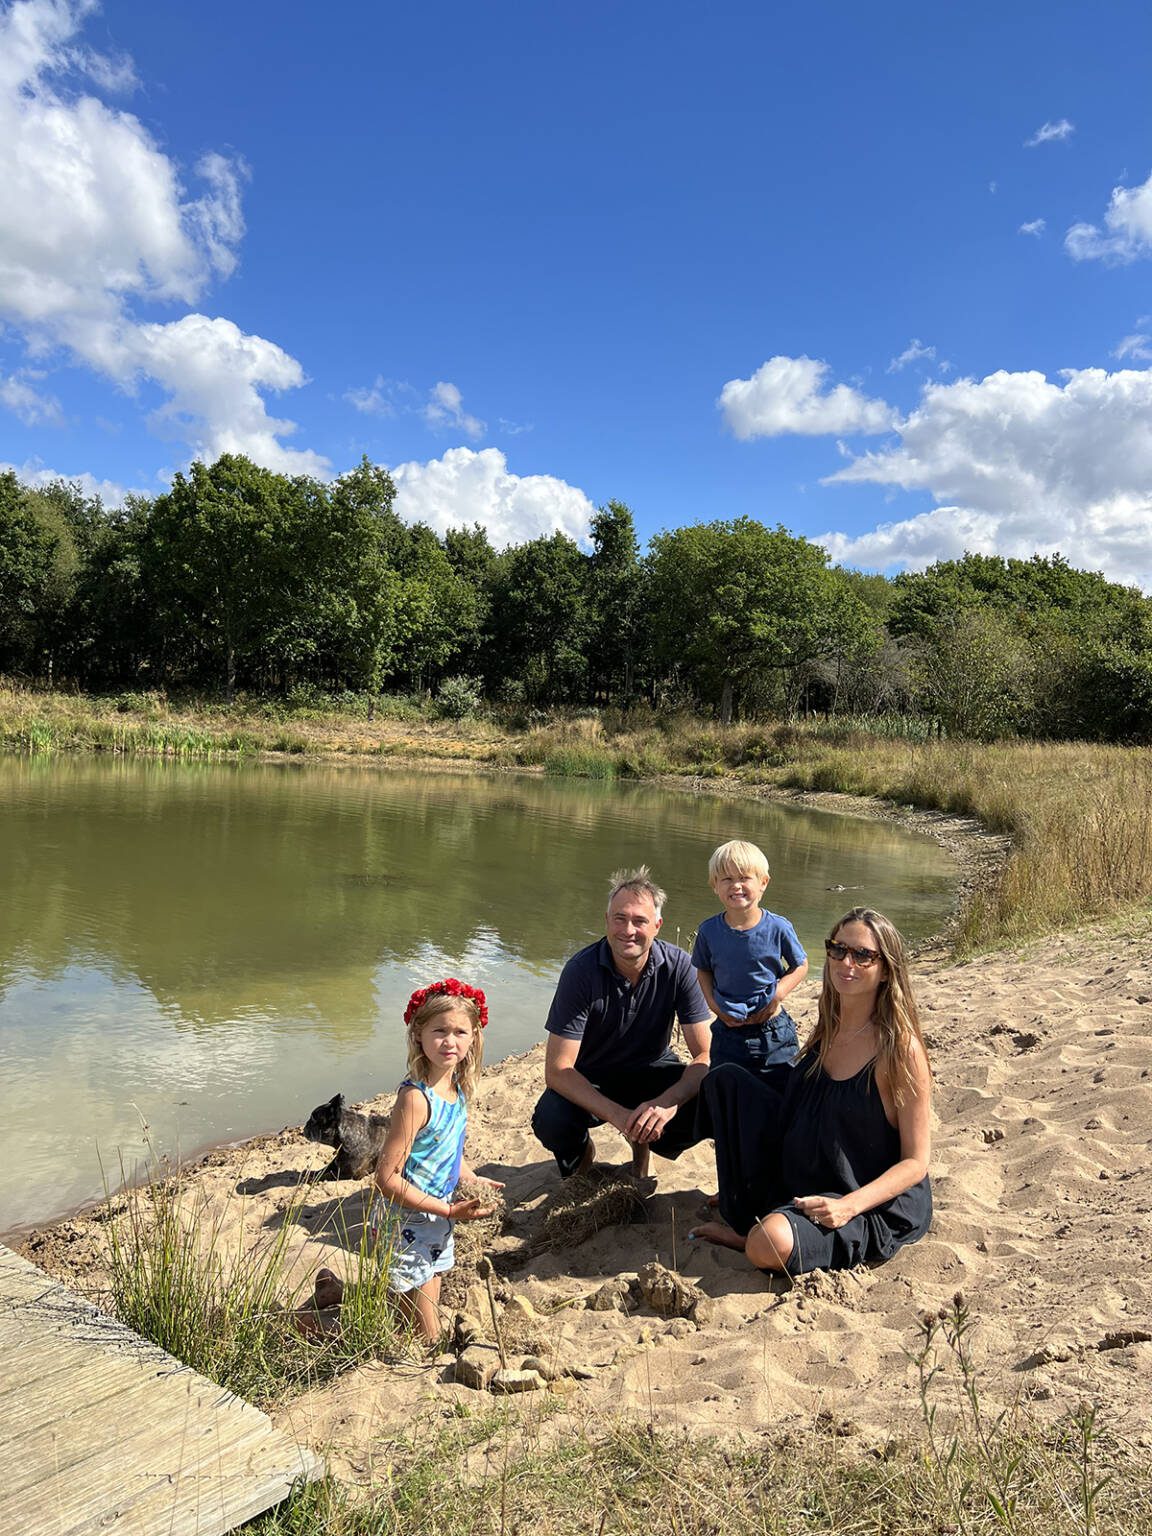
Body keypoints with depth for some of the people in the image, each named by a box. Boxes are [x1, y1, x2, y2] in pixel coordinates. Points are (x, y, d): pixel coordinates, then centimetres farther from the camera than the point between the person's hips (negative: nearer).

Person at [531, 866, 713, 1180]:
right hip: (589, 1079, -2)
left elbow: (706, 1054, -19)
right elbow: (557, 1070, -26)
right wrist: (618, 1115, -38)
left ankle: (643, 1142, 9)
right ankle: (581, 1154, 8)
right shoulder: (581, 970, -24)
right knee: (550, 1121, -32)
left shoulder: (678, 966, -19)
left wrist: (667, 1102, -39)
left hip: (653, 1072, 2)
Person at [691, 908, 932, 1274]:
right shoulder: (827, 1031, 2)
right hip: (801, 1186, 7)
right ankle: (748, 1220, 1)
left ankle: (751, 1234, 2)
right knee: (725, 1082, -1)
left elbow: (915, 1162, -14)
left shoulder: (900, 1048, -18)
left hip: (876, 1207, -7)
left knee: (771, 1245, -36)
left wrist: (849, 1205, -27)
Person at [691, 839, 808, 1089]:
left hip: (774, 1032, -1)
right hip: (728, 1031, 1)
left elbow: (800, 966, 1)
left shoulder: (778, 928, -13)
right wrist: (713, 1004, -6)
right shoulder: (709, 931, -8)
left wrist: (777, 994, -13)